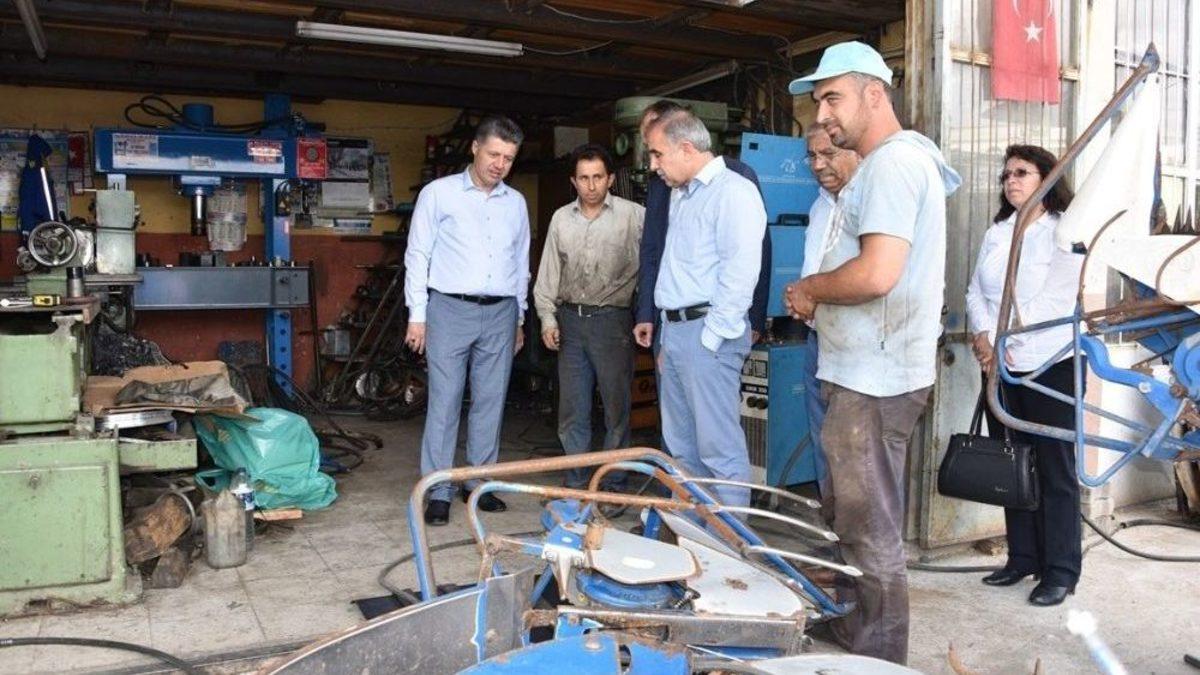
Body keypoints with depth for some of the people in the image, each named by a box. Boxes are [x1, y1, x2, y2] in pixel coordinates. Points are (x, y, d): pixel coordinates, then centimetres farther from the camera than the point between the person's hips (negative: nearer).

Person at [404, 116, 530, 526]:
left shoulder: (516, 203, 12)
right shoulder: (439, 193, 1)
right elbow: (418, 256, 0)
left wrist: (518, 320, 18)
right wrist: (417, 315, -4)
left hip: (500, 313, 4)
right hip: (450, 309, -4)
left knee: (491, 403, 8)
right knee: (444, 403, -3)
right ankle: (438, 492, 4)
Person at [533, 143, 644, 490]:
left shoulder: (633, 215, -4)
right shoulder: (561, 218, 10)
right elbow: (548, 273, 13)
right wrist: (547, 318, 7)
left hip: (612, 320, -4)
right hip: (570, 320, 4)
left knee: (616, 406, 3)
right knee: (572, 408, 10)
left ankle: (612, 482, 16)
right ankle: (575, 481, 23)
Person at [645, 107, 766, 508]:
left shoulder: (733, 192, -10)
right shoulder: (680, 196, 20)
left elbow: (740, 273, -18)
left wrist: (711, 338, -18)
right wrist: (667, 337, 19)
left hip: (707, 331, -10)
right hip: (675, 329, 10)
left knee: (719, 447, -6)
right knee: (681, 444, 15)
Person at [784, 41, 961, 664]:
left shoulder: (893, 162, -16)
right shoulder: (883, 165, 18)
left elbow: (876, 274, -27)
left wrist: (809, 289, -10)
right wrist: (818, 299, 7)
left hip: (874, 380, -11)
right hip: (863, 372, 11)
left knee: (871, 529, 0)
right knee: (847, 514, 21)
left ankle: (878, 656, 14)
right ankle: (850, 630, 36)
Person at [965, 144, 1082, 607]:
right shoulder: (995, 234, 14)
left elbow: (1055, 300, -14)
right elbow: (976, 293, 7)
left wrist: (1003, 342, -17)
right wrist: (984, 339, -10)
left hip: (1049, 364, -6)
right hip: (999, 366, 6)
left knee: (1054, 469, 0)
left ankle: (1061, 571, 7)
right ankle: (1022, 558, 21)